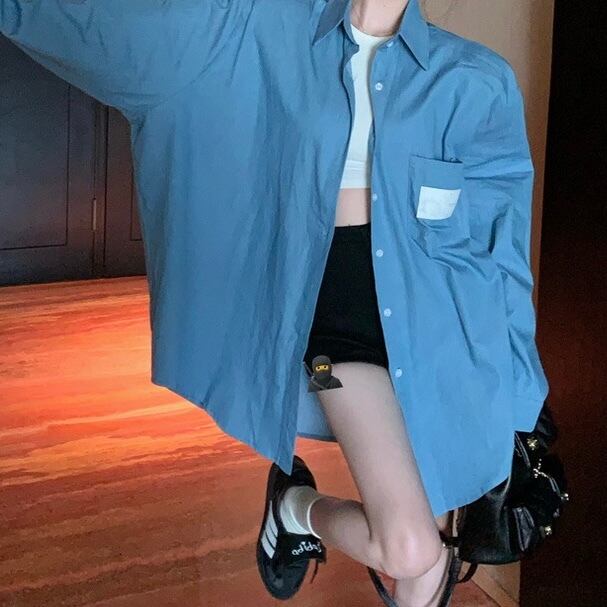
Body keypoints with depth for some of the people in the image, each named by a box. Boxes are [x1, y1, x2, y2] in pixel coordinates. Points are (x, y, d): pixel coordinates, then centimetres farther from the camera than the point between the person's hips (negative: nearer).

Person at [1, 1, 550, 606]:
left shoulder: (474, 78, -2)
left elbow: (500, 238, 1)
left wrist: (509, 382, 1)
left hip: (443, 318, 1)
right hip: (341, 309, -1)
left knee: (431, 536, 11)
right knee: (408, 549, -11)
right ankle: (297, 506, 20)